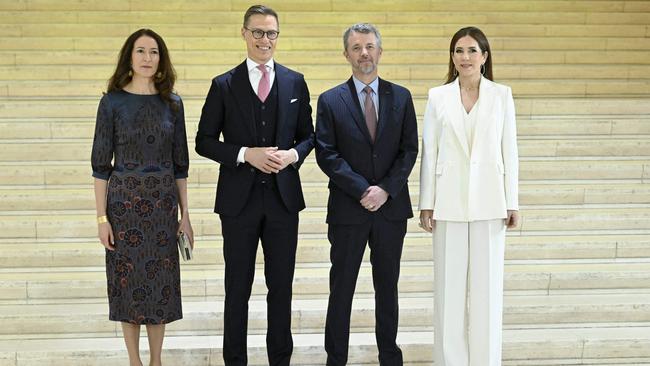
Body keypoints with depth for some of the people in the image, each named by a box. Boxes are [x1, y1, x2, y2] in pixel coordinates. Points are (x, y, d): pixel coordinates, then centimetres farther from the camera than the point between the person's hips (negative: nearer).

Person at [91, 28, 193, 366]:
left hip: (163, 203, 2)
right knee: (129, 279, 4)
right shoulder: (112, 102, -3)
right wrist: (102, 217, -8)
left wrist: (185, 214, 4)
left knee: (161, 279, 6)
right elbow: (101, 163, -3)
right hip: (124, 201, -2)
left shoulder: (171, 103, 4)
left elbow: (180, 163, 7)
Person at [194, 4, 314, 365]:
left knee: (281, 285, 9)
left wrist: (293, 154, -10)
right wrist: (246, 154, -14)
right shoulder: (224, 85, 0)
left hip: (283, 197, 2)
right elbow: (205, 141, 0)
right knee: (238, 287, 7)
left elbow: (307, 135, 11)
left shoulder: (295, 82, 6)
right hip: (239, 199, -2)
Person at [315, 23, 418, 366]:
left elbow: (409, 149, 1)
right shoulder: (330, 100, -1)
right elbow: (326, 154, -7)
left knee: (387, 287, 12)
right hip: (348, 209, -2)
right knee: (341, 289, 5)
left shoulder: (401, 97, 5)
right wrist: (362, 190, -15)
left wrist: (386, 190, -12)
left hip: (391, 207, 2)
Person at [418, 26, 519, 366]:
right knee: (449, 285, 3)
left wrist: (512, 203, 1)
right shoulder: (438, 96, 4)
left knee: (487, 284, 4)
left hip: (488, 201, 0)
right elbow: (429, 152, 4)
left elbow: (509, 150, 4)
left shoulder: (501, 95, 4)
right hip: (449, 202, 0)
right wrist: (426, 203, 1)